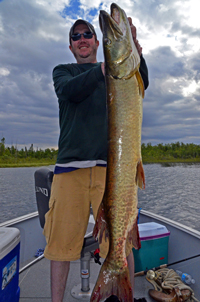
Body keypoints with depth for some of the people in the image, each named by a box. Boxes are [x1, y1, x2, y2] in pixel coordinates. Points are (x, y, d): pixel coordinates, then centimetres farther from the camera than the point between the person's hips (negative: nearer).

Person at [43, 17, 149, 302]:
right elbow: (70, 90, -4)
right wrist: (104, 68, -19)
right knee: (62, 240, 3)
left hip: (111, 164, 0)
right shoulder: (62, 71, 20)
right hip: (70, 165, 0)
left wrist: (132, 47, -15)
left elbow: (141, 84, 1)